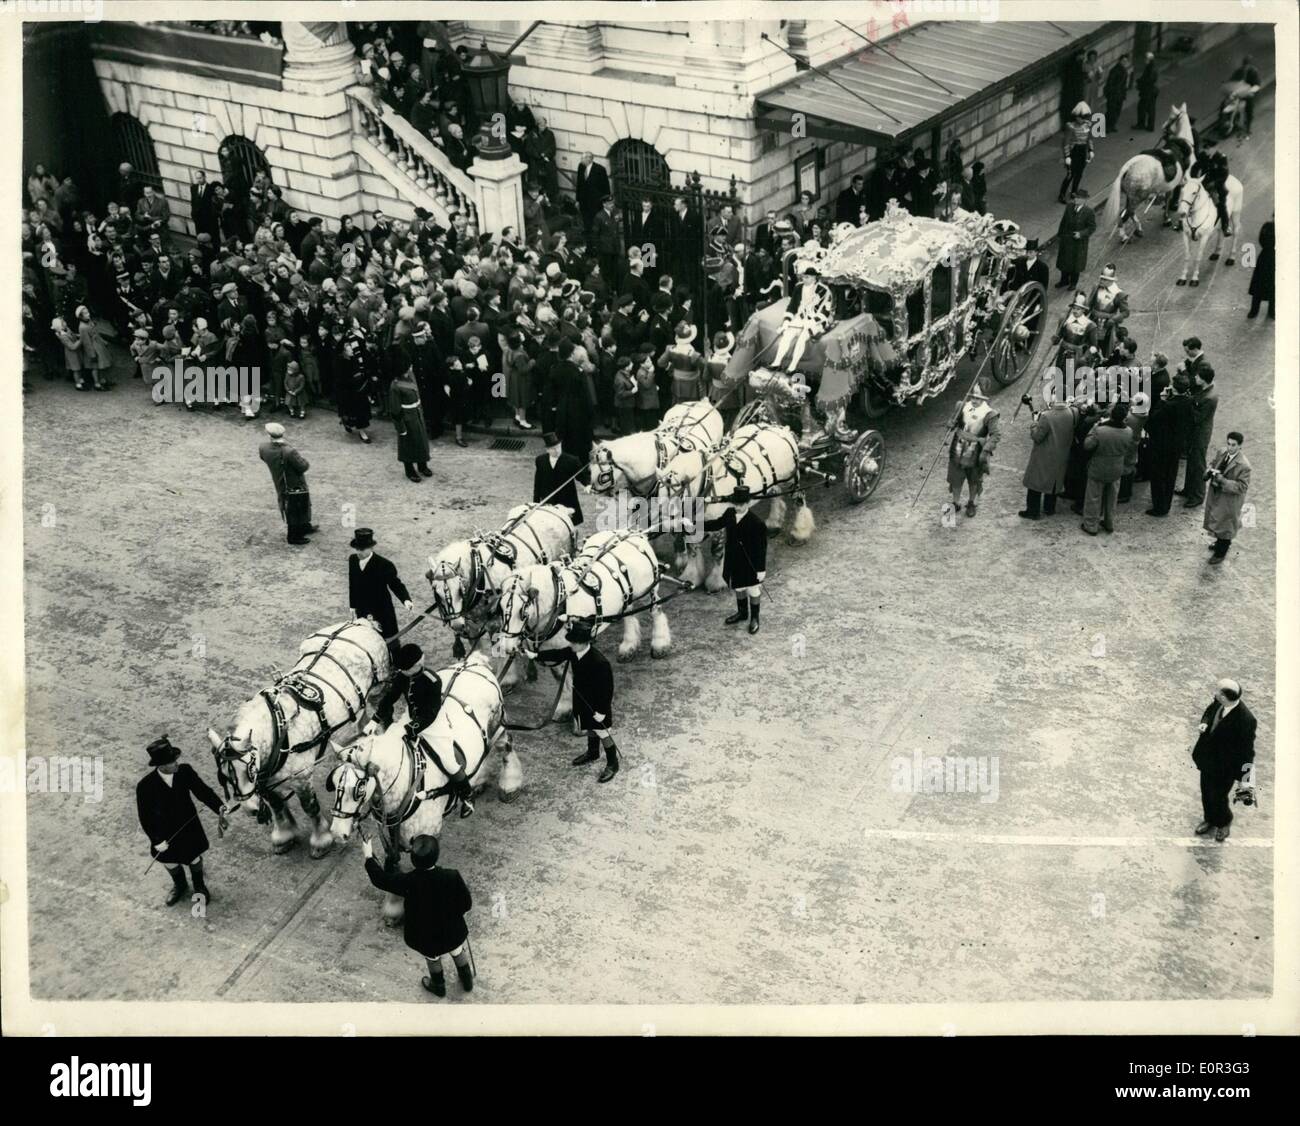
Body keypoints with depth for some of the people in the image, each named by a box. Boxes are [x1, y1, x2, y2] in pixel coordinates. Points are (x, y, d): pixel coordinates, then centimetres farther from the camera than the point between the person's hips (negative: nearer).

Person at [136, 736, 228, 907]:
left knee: (194, 857, 26)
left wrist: (219, 808, -34)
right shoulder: (145, 786, -30)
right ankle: (179, 885, 60)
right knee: (169, 861, 27)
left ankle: (199, 886, 58)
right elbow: (145, 816, -18)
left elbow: (202, 790, -18)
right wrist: (156, 840, -16)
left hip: (189, 828, 1)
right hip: (164, 834, -1)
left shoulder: (185, 771, -26)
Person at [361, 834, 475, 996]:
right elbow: (466, 904, -16)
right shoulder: (452, 877, -29)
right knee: (459, 952, 33)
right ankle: (467, 981, 57)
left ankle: (438, 986, 57)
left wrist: (369, 856, 3)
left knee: (432, 958, 33)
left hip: (424, 939, 0)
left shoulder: (408, 882, -29)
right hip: (453, 933, 0)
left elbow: (380, 879, -12)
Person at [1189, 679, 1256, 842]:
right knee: (1206, 793, 26)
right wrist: (1205, 723, -13)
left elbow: (1246, 750, -24)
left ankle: (1224, 824, 46)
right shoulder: (1217, 703, -16)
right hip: (1208, 759, 6)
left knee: (1217, 798, 15)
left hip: (1224, 767, -6)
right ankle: (1209, 819, 54)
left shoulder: (1245, 720, -35)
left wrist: (1242, 778, -17)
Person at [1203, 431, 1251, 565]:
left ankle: (1221, 552, 32)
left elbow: (1242, 486, -26)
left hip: (1229, 500, -7)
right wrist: (1210, 470, -15)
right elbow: (1212, 463, 9)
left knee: (1224, 524, 11)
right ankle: (1221, 542, 53)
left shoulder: (1243, 466, -29)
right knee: (1216, 520, 27)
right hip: (1215, 493, 7)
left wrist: (1222, 481, -34)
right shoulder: (1222, 452, -9)